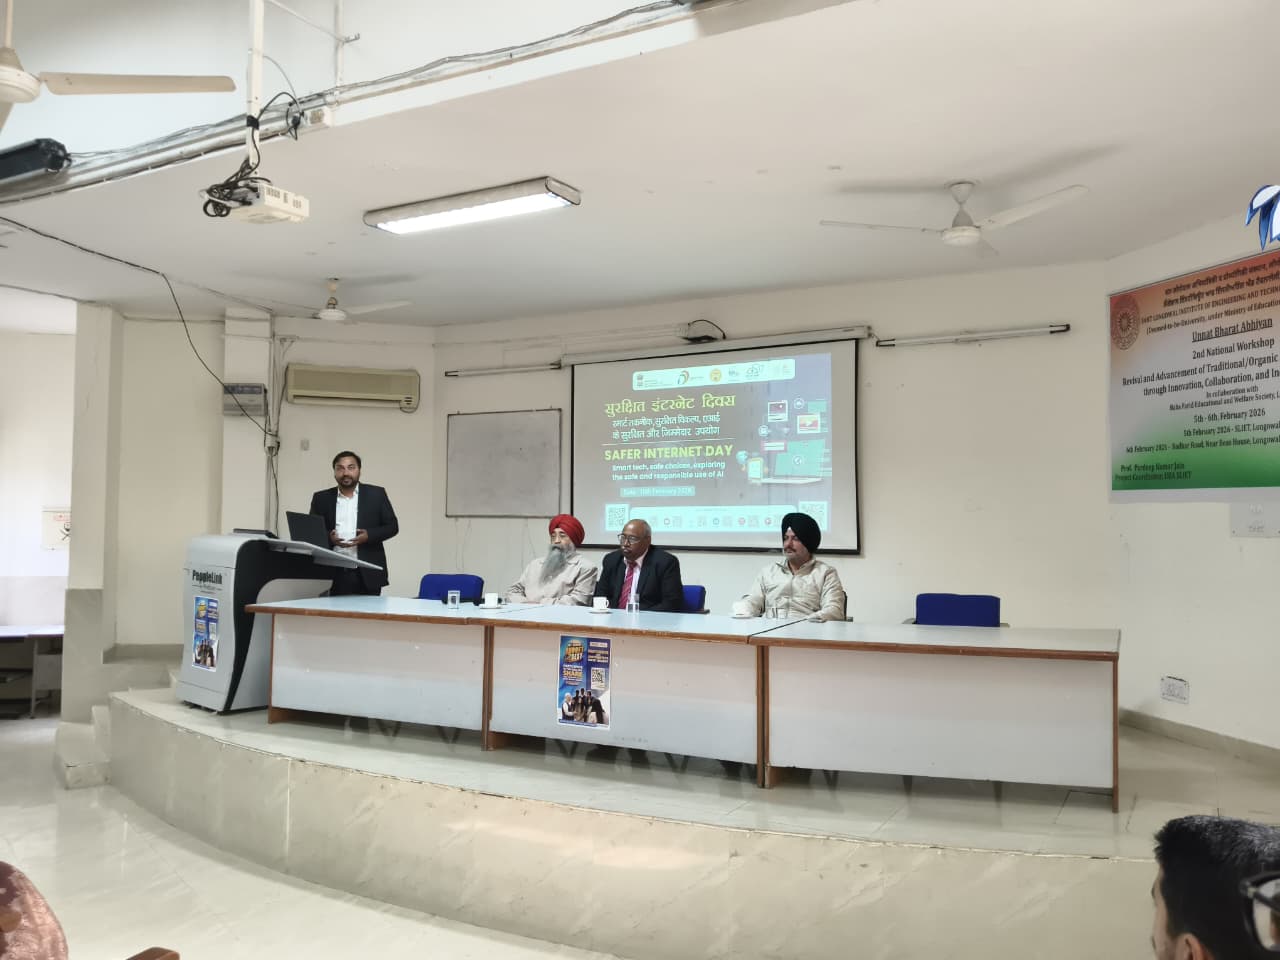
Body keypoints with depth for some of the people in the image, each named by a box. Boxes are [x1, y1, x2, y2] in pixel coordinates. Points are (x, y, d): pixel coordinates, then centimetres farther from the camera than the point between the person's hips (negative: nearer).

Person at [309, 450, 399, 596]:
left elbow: (392, 526, 5)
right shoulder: (321, 498, 9)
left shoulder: (376, 494, 5)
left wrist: (369, 535, -12)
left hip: (368, 573, -1)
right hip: (334, 573, 1)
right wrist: (328, 538, -11)